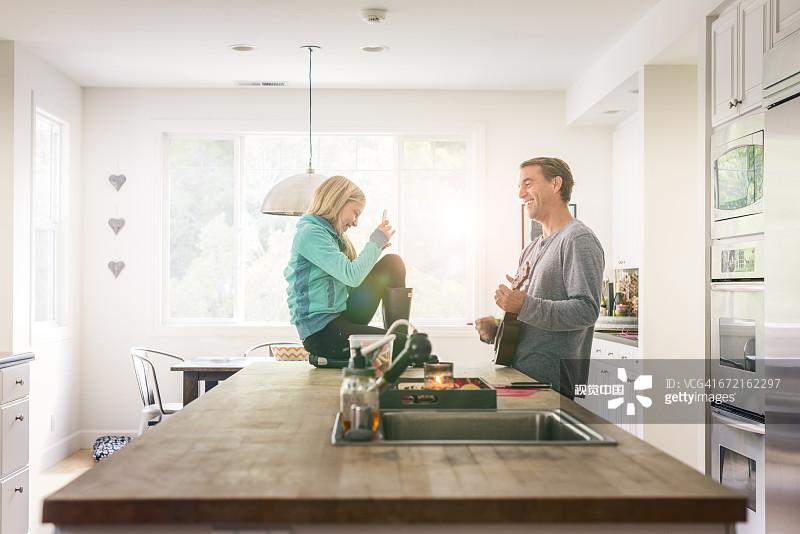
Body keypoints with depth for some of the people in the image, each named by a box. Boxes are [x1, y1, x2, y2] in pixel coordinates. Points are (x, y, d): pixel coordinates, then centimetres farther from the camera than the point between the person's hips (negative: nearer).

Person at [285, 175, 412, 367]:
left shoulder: (332, 235, 19)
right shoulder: (310, 233, -13)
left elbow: (349, 285, 17)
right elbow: (352, 276, -22)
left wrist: (376, 247, 11)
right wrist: (375, 243, -7)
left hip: (342, 318, 10)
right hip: (320, 331, -10)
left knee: (393, 263, 2)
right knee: (400, 345, -25)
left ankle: (400, 332, -3)